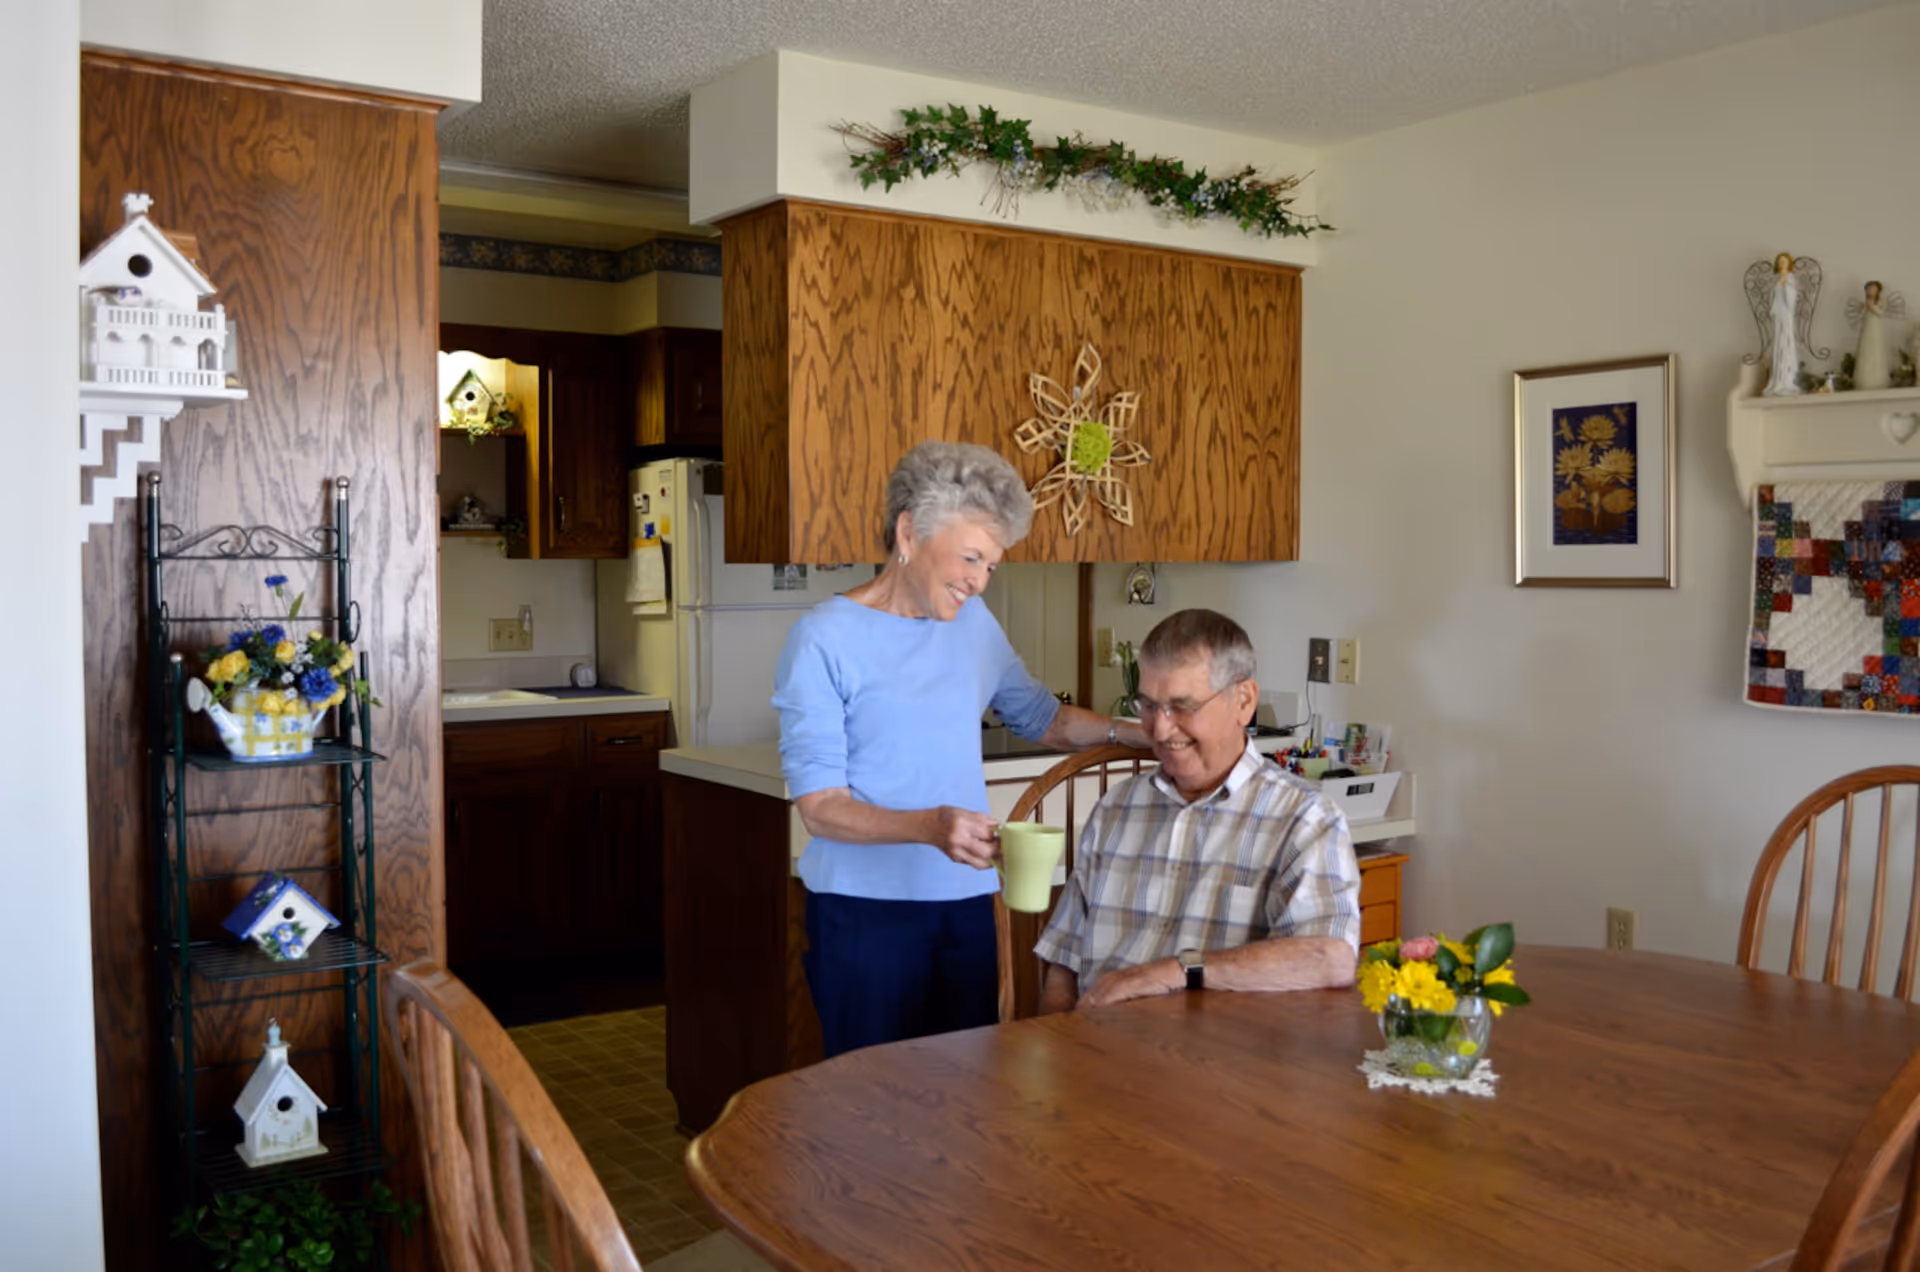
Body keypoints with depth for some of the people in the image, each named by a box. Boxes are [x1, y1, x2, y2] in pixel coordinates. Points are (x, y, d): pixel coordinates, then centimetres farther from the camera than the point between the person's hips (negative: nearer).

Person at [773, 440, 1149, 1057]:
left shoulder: (973, 621, 8)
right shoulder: (823, 640, -10)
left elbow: (1042, 718, 20)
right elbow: (820, 806, -13)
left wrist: (1137, 733, 2)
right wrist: (930, 826, -29)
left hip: (966, 903, 5)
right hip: (865, 909, -5)